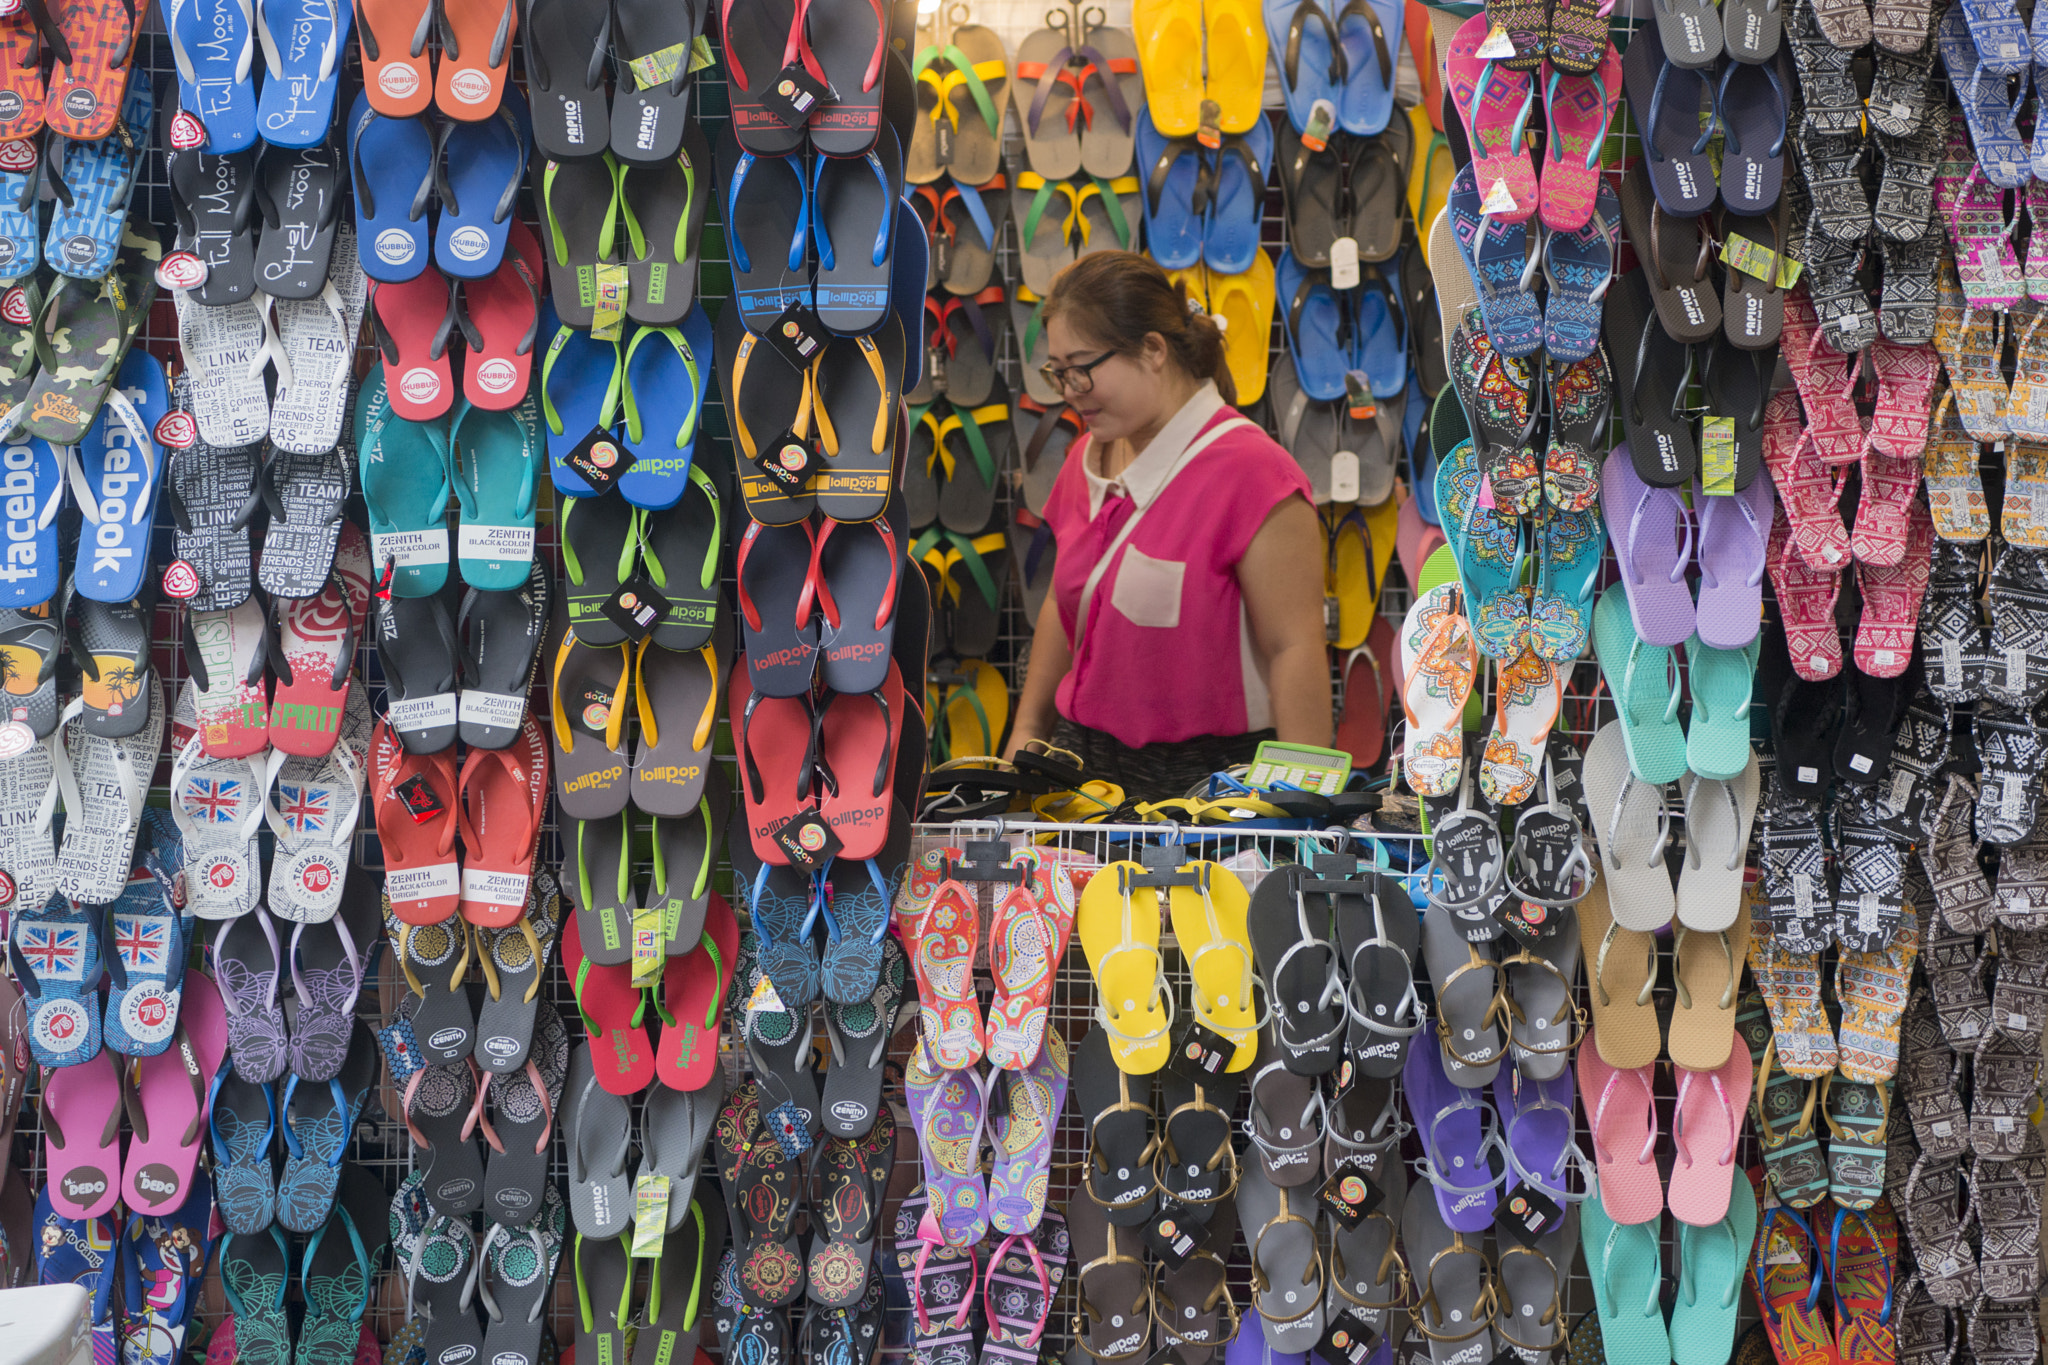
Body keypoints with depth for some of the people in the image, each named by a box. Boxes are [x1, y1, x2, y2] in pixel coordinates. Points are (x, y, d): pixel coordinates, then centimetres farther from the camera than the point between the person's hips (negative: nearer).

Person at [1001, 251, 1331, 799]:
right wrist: (1028, 728, 22)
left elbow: (1294, 648, -15)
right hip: (1086, 760, 6)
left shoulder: (1251, 471, -13)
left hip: (1211, 772, -6)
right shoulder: (1087, 461, 12)